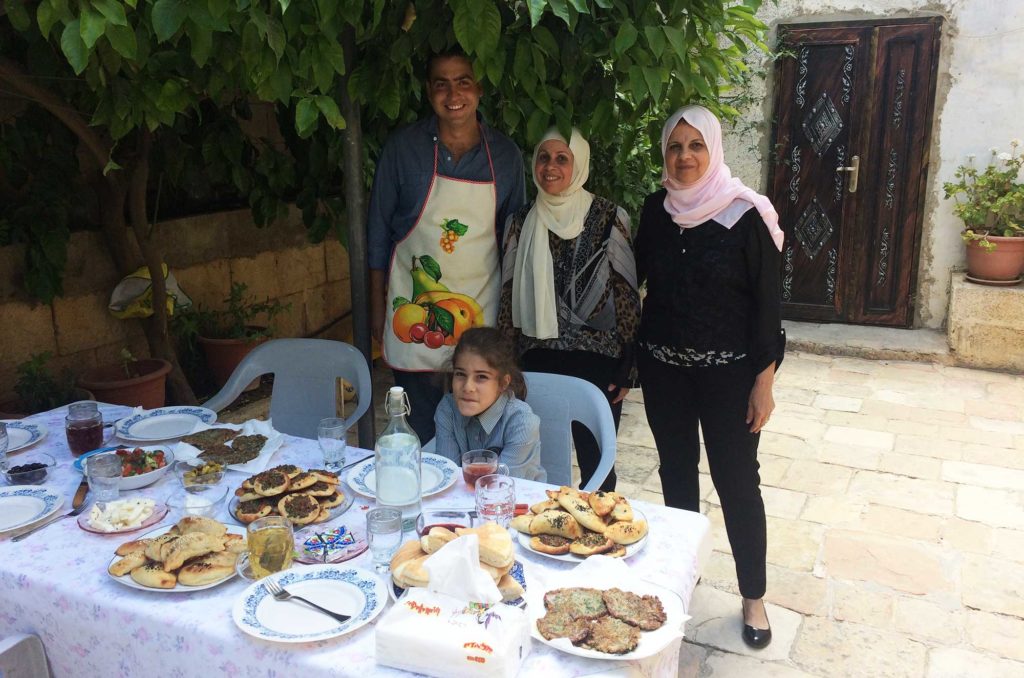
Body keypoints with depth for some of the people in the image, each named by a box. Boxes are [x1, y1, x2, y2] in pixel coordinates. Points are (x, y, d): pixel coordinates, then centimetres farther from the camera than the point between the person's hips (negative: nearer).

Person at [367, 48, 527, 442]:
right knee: (419, 434, 6)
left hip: (480, 314, 2)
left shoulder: (505, 155, 3)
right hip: (412, 315, -1)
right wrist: (377, 304, 3)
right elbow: (378, 229, 3)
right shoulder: (403, 147, -2)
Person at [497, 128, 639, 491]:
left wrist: (627, 369, -5)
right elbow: (510, 296, 8)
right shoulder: (522, 222, 4)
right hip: (538, 360, 3)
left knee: (596, 466, 7)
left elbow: (627, 295, -3)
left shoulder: (608, 217, -5)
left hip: (597, 361, -2)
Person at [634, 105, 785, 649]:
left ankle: (753, 596, 21)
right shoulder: (656, 210, 2)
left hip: (727, 370, -4)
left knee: (736, 480, 4)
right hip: (663, 366, 4)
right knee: (676, 470, 15)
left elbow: (767, 302, -8)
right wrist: (630, 359, 5)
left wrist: (764, 381, -11)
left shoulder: (745, 215, -10)